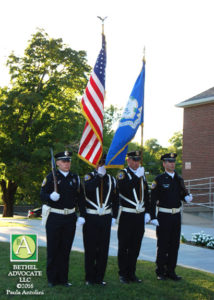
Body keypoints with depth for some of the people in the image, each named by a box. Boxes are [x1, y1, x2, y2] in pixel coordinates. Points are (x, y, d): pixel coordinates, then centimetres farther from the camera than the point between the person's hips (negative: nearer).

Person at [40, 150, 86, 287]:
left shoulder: (75, 178, 8)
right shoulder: (51, 177, -2)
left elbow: (80, 198, 9)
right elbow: (42, 195, -6)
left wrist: (82, 215, 3)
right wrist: (51, 196, -28)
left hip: (70, 218, 3)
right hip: (54, 218, -3)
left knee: (66, 249, 9)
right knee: (53, 249, 3)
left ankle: (63, 278, 19)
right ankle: (52, 279, 15)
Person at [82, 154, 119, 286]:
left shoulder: (112, 180, 11)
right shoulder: (89, 177, 0)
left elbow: (116, 200, 15)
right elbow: (88, 189, -23)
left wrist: (114, 216, 9)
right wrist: (99, 175, -18)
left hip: (106, 218, 3)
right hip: (91, 217, -3)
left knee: (103, 249, 6)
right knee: (90, 248, 2)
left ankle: (99, 277, 17)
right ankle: (90, 278, 13)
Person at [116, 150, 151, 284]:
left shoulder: (143, 175, 13)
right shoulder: (122, 173, -5)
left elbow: (146, 195, 17)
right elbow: (124, 188, -25)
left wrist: (147, 212, 10)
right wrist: (137, 176, -23)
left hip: (140, 216, 5)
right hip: (126, 216, -5)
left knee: (135, 247, 10)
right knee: (124, 246, 3)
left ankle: (132, 273, 20)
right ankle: (123, 274, 13)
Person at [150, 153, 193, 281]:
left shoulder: (179, 179, 10)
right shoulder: (159, 179, -6)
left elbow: (183, 193, 17)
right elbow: (153, 199, -8)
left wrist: (187, 197, -8)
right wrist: (153, 217, -13)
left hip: (176, 216, 5)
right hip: (164, 216, -5)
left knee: (174, 244, 9)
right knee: (163, 245, 1)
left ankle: (171, 271, 20)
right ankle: (161, 272, 12)